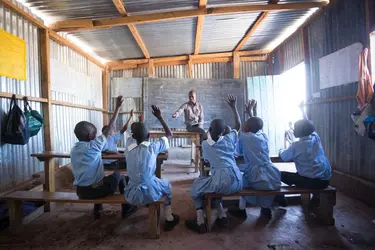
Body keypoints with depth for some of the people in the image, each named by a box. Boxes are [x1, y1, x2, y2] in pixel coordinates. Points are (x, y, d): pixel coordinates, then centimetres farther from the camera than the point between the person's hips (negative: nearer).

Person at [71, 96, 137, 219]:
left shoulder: (73, 150, 5)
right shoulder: (93, 146, -16)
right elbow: (109, 128, -13)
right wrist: (117, 107, -9)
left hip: (80, 191, 7)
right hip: (94, 190, -7)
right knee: (118, 175, 17)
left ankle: (97, 210, 40)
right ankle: (126, 208, 27)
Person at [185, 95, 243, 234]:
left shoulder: (205, 144, 5)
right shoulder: (229, 138, 10)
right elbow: (238, 125, 27)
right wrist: (233, 107, 25)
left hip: (223, 183, -5)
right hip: (238, 182, 5)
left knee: (196, 186, 20)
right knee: (214, 184, 33)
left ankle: (200, 221, 12)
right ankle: (222, 216, 26)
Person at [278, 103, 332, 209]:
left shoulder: (296, 146, -12)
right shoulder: (315, 138, 3)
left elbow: (283, 157, 2)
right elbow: (308, 124, 21)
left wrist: (280, 152, 25)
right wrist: (302, 109, 32)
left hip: (311, 181, -7)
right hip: (325, 180, 7)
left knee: (281, 174, 2)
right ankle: (316, 195, 32)